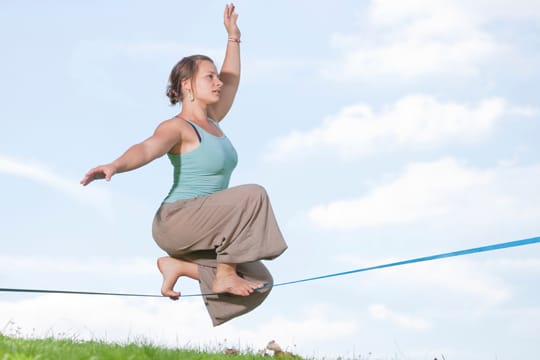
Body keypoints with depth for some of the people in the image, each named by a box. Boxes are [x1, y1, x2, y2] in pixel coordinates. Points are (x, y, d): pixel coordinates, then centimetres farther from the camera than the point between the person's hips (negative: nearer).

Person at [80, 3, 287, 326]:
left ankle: (177, 265, 5)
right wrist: (116, 165, -52)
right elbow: (147, 148, -31)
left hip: (202, 231, 9)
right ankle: (225, 276, -20)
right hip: (176, 220, -9)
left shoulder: (211, 123, 15)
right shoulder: (176, 128, -10)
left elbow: (231, 82, 32)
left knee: (259, 284, -5)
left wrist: (233, 38, 34)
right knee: (252, 196, -27)